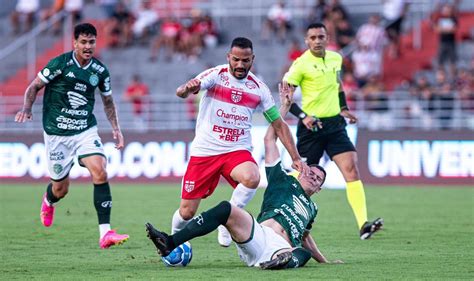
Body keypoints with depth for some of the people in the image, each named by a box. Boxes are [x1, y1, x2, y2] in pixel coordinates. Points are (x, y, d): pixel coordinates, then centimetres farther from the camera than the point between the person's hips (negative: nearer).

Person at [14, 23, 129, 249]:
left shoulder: (100, 71, 2)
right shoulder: (60, 64, -9)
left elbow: (108, 101, 19)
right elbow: (34, 86, -2)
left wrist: (115, 128, 9)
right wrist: (26, 109, -18)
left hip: (86, 130, 2)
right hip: (57, 133, -2)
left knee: (100, 173, -21)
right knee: (61, 188, 5)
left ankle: (105, 233, -22)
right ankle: (48, 201, 46)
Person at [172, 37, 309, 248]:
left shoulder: (258, 88, 2)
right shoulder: (216, 75, -7)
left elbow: (278, 124, 10)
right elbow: (181, 92, -22)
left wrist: (295, 158, 1)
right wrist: (187, 88, -48)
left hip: (237, 151, 1)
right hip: (204, 151, -1)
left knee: (251, 177, -33)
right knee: (187, 211, -1)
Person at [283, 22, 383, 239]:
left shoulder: (336, 58, 9)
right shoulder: (301, 64, -10)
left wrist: (343, 108, 19)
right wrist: (303, 116, -19)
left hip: (334, 124, 4)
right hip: (311, 125, -4)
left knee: (351, 168, -12)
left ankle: (363, 225, -20)